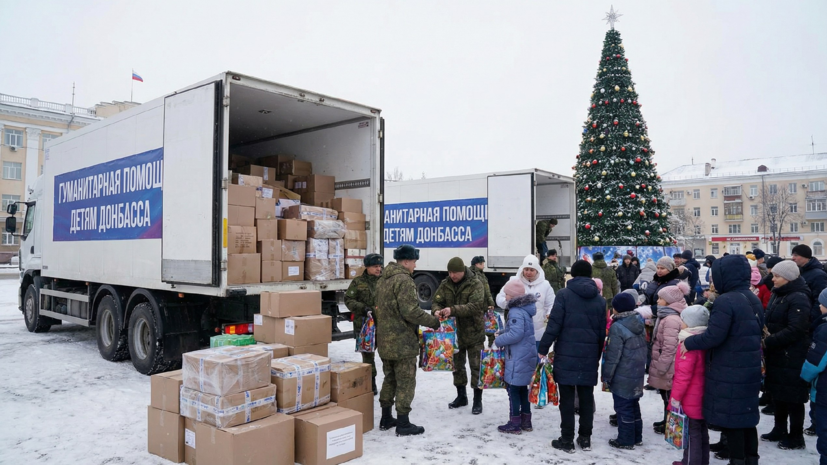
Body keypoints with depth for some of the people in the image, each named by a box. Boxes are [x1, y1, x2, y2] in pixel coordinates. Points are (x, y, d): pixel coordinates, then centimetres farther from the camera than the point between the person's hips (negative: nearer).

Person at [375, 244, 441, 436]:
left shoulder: (383, 279, 11)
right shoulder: (404, 280, -19)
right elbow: (411, 311, -25)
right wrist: (434, 321, -16)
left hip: (385, 341, 9)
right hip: (403, 342, -9)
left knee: (390, 379, 18)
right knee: (406, 382, 1)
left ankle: (386, 419, 27)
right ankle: (403, 423, 7)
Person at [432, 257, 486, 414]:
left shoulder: (475, 284, -14)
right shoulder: (445, 285, 1)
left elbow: (476, 306, -26)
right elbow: (436, 302, 0)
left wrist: (453, 310, -37)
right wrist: (437, 310, -26)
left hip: (473, 332, -5)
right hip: (454, 332, 5)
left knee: (476, 366, 2)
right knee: (457, 365, 16)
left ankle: (478, 400, 14)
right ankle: (461, 396, 32)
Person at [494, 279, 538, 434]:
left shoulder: (516, 312, -21)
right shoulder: (523, 310, 11)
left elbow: (516, 334, -28)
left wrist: (498, 341, -15)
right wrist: (502, 333, 7)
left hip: (518, 359, -10)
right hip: (525, 357, 10)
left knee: (513, 389, 0)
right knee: (522, 389, 17)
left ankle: (515, 424, 8)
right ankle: (526, 421, 26)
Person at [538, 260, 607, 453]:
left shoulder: (564, 294, -7)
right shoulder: (600, 299, 9)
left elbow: (554, 324, -12)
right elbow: (602, 331, 11)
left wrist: (543, 348, -4)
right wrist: (598, 355, 19)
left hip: (566, 353, -4)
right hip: (589, 355, 4)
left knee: (567, 397, 2)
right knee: (586, 397, 12)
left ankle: (567, 440, 7)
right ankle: (585, 438, 20)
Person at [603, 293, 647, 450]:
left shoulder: (617, 328, -20)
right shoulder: (639, 324, 5)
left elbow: (613, 356, -19)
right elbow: (643, 350, 14)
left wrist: (607, 375, -9)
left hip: (622, 377, -8)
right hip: (637, 374, 8)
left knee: (623, 408, 2)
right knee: (633, 406, 19)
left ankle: (625, 440, 10)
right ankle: (636, 437, 28)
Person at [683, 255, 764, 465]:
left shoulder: (725, 301, -22)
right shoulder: (754, 299, 8)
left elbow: (714, 336, -25)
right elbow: (756, 331, 18)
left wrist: (688, 342, -12)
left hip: (729, 372, -9)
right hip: (750, 369, 9)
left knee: (729, 419, 3)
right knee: (746, 416, 19)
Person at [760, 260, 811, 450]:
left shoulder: (799, 298, -17)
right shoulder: (777, 294, 10)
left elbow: (794, 330, -24)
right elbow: (769, 320, 19)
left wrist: (767, 342, -22)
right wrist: (764, 338, 2)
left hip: (792, 357, -8)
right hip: (776, 354, 8)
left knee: (792, 397, 3)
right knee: (778, 393, 17)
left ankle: (796, 437, 17)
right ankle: (779, 430, 31)